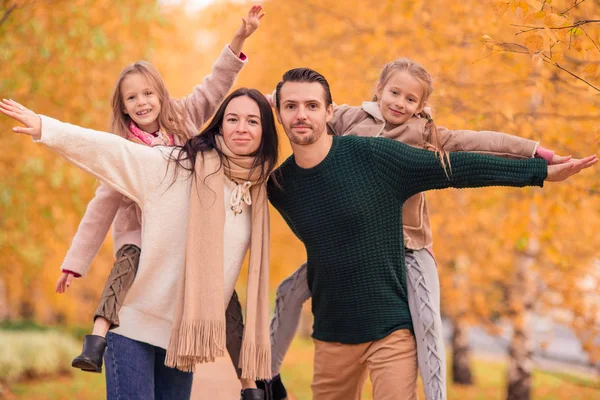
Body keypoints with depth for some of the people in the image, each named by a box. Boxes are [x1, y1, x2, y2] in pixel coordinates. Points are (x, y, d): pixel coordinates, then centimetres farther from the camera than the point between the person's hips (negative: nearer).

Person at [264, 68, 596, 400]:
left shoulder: (372, 156, -13)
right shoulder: (280, 185, 0)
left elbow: (458, 168, -9)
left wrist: (542, 171, -7)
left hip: (391, 327, -4)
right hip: (331, 334, 4)